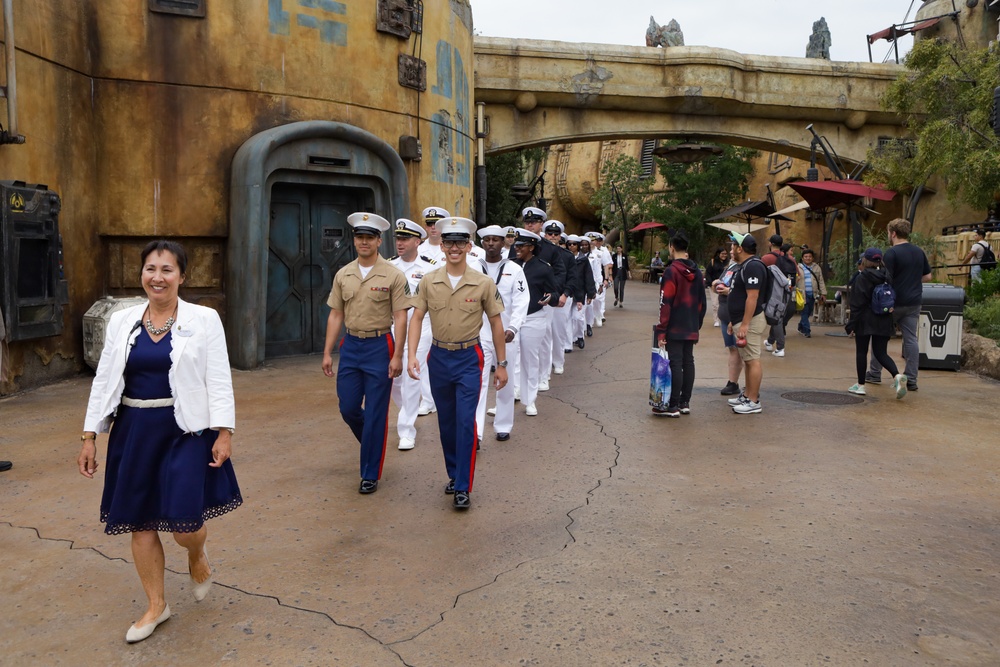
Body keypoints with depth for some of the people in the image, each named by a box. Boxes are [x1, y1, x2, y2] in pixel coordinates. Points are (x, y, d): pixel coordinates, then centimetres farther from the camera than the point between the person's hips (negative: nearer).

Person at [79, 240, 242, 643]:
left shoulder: (204, 320, -4)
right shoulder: (122, 322, 6)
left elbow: (219, 381, -6)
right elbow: (104, 381, 9)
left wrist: (224, 433, -12)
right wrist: (89, 436, 6)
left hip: (187, 430, -4)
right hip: (134, 431, 4)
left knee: (183, 522, -9)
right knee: (140, 521, 9)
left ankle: (198, 558, 30)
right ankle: (156, 605, 29)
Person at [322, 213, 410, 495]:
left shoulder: (393, 275, -7)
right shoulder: (343, 275, 6)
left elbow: (400, 318, -8)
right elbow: (336, 315, 9)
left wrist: (397, 356, -13)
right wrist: (327, 352, 5)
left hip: (379, 346, -4)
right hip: (350, 345, 5)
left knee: (375, 414, 1)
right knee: (348, 408, 8)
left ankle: (370, 474, 14)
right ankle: (372, 442, 39)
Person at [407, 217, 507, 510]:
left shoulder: (484, 283, -7)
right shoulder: (429, 281, -2)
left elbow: (496, 324, -1)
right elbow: (416, 319, -2)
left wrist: (501, 364, 1)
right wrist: (412, 355, -14)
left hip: (469, 358, -3)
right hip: (438, 357, 3)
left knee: (465, 422, -8)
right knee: (446, 422, 14)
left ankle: (463, 488, 1)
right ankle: (454, 474, 32)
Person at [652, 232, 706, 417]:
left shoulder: (671, 271, -13)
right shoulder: (697, 272, 10)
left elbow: (666, 303, -16)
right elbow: (701, 302, 15)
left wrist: (661, 330, -13)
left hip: (674, 328, -7)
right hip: (691, 328, 7)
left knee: (675, 363, -5)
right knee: (688, 362, 11)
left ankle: (673, 406, -3)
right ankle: (685, 403, 18)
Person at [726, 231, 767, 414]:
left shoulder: (753, 266, -17)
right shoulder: (745, 266, 17)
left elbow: (752, 297, -23)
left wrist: (744, 324, -25)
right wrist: (734, 321, 22)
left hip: (750, 321, -11)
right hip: (742, 321, 11)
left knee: (753, 361, -7)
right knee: (747, 360, 16)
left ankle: (754, 402, -4)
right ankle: (747, 395, 25)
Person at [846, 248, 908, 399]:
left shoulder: (862, 278, -10)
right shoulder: (886, 277, 6)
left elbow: (857, 304, -13)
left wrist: (851, 325, -10)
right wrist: (892, 323, 18)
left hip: (865, 321, -5)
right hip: (884, 322, 5)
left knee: (861, 352, 8)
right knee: (881, 353, 10)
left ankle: (861, 385, 12)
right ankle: (897, 375, -16)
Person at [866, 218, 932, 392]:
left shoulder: (891, 253, -13)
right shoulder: (919, 252, 8)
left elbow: (886, 279, -17)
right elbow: (927, 277, 14)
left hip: (894, 303, -5)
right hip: (914, 302, 5)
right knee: (911, 339, 4)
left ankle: (875, 373, 18)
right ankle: (911, 379, 2)